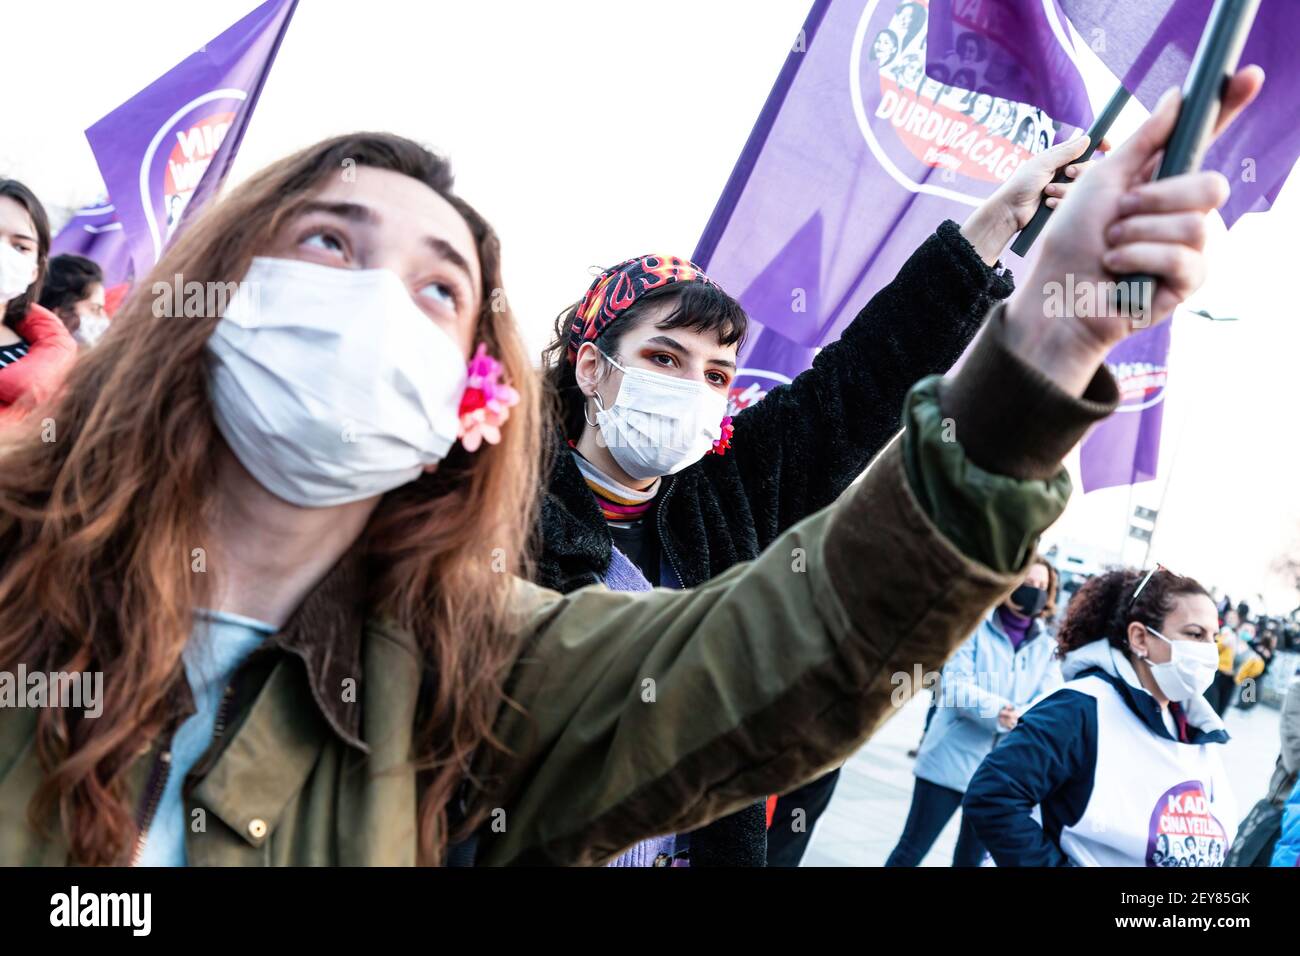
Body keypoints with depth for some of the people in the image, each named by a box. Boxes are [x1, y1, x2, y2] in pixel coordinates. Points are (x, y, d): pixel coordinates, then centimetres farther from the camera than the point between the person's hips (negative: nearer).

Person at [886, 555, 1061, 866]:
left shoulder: (1047, 647, 8)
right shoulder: (974, 625, -3)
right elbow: (954, 684, -13)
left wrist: (1019, 717, -26)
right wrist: (998, 711, -30)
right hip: (951, 761, -3)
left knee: (971, 859, 16)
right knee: (912, 849, 2)